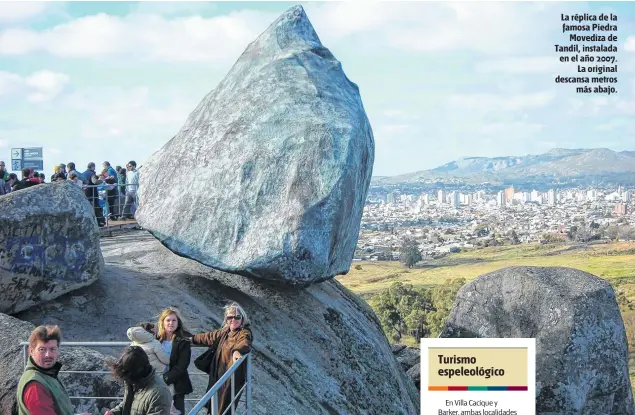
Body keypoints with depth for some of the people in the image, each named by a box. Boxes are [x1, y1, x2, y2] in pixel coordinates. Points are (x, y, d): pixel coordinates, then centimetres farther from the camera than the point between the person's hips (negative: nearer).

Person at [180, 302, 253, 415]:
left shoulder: (245, 333, -15)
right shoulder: (225, 331, 10)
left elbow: (244, 344, -37)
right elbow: (210, 337, 28)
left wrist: (237, 350, -58)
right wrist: (193, 339, 35)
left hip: (233, 377, -8)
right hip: (218, 374, 8)